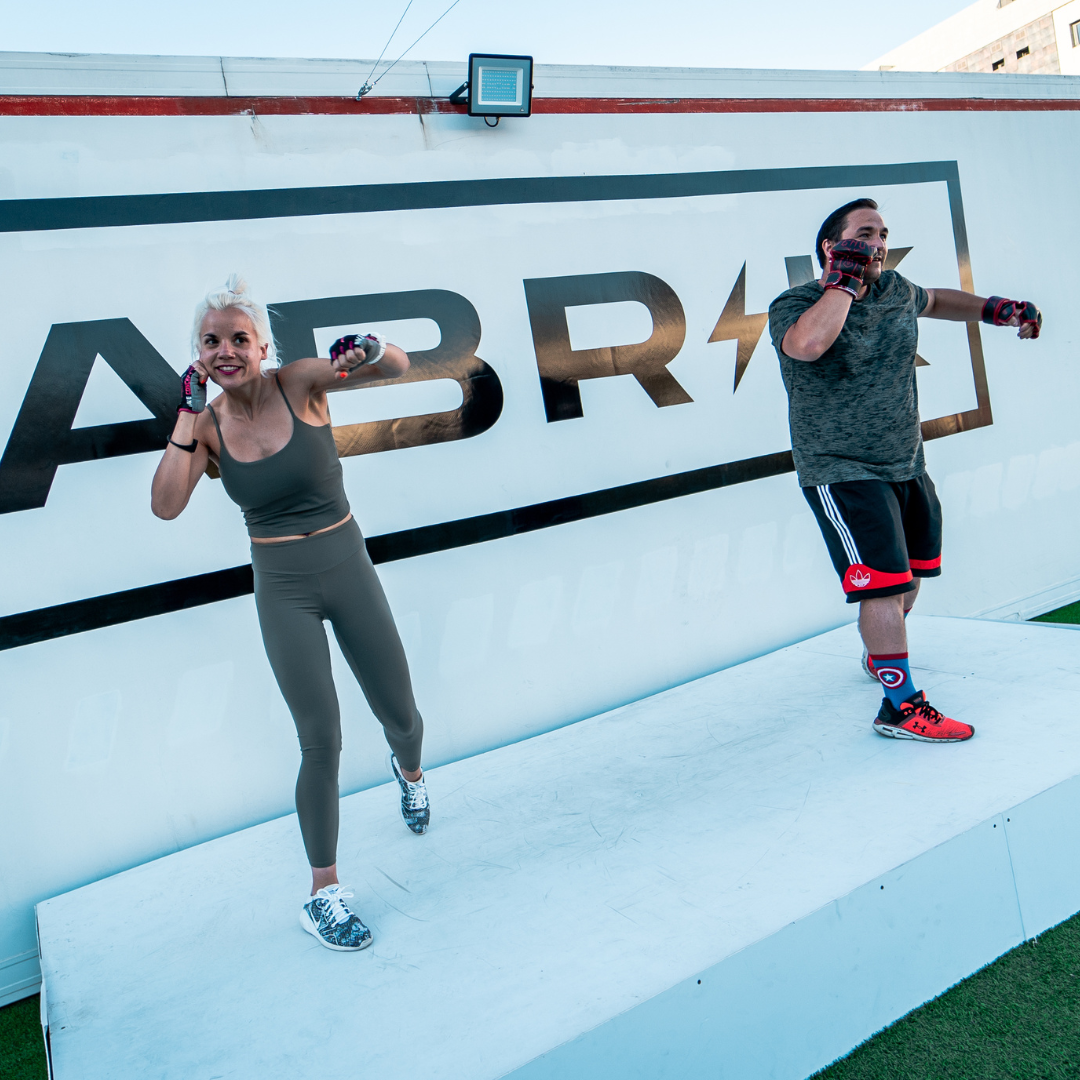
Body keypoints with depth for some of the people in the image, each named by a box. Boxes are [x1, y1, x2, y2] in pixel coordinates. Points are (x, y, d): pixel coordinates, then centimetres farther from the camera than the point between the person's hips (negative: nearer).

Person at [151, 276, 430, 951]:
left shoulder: (299, 383, -10)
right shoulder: (208, 424, -5)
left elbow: (399, 368, -17)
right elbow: (167, 505, -19)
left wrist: (370, 351, -39)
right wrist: (188, 414, -20)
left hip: (348, 569, 0)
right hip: (283, 591, 0)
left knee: (401, 717, 11)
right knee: (322, 743, -4)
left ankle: (410, 771, 51)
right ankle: (325, 891, 15)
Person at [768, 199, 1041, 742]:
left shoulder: (895, 289, 7)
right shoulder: (793, 305, -14)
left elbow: (936, 301, 30)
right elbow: (808, 344, -38)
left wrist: (997, 308, 18)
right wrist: (844, 281, -26)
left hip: (906, 464, 8)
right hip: (842, 471, -8)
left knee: (911, 572, 20)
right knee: (886, 583, -15)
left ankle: (880, 655, 46)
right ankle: (900, 706, -5)